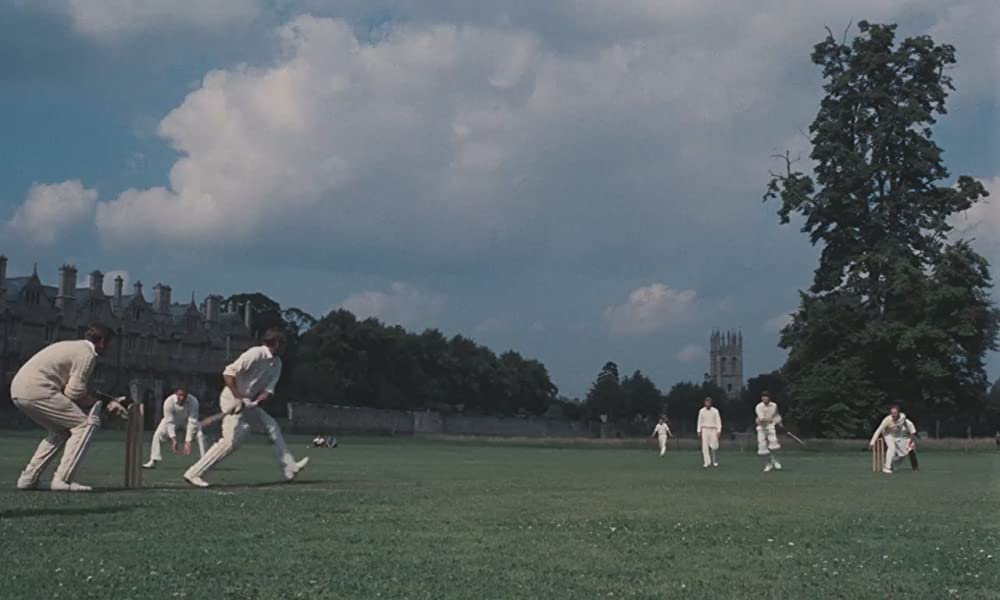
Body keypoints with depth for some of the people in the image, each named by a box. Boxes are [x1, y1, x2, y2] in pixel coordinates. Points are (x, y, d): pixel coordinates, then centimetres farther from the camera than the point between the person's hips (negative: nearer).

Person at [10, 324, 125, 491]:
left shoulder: (73, 347, 25)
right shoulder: (87, 354, -5)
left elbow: (74, 389, 24)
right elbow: (73, 394, -9)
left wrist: (107, 402, 21)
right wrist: (103, 404, 3)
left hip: (18, 389, 10)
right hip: (37, 391, -10)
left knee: (62, 429, 24)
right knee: (85, 424, -4)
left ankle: (28, 478, 19)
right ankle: (62, 480, -11)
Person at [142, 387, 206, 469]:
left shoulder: (193, 401, -38)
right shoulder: (168, 402, -36)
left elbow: (192, 422, -36)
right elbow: (169, 422, -30)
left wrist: (188, 442, -39)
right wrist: (173, 439, -38)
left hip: (188, 418, -1)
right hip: (173, 418, 1)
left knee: (200, 435, -20)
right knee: (158, 434, -14)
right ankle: (153, 461, -2)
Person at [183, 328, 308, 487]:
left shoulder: (277, 364, 6)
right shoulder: (255, 354, -20)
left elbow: (269, 390, -1)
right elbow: (229, 372, -24)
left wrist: (256, 402, -20)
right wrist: (239, 397, -27)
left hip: (249, 403, 9)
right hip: (233, 400, -9)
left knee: (272, 426, 4)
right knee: (230, 441, -16)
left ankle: (289, 468, 8)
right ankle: (193, 474, -10)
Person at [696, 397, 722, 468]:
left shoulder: (715, 411, -5)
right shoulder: (701, 411, 2)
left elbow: (718, 421, -6)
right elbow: (699, 421, 7)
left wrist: (719, 431, -14)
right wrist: (699, 431, 2)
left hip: (713, 430, -2)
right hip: (704, 430, 2)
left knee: (714, 446, -7)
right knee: (705, 447, -6)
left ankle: (715, 462, 10)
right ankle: (707, 462, -4)